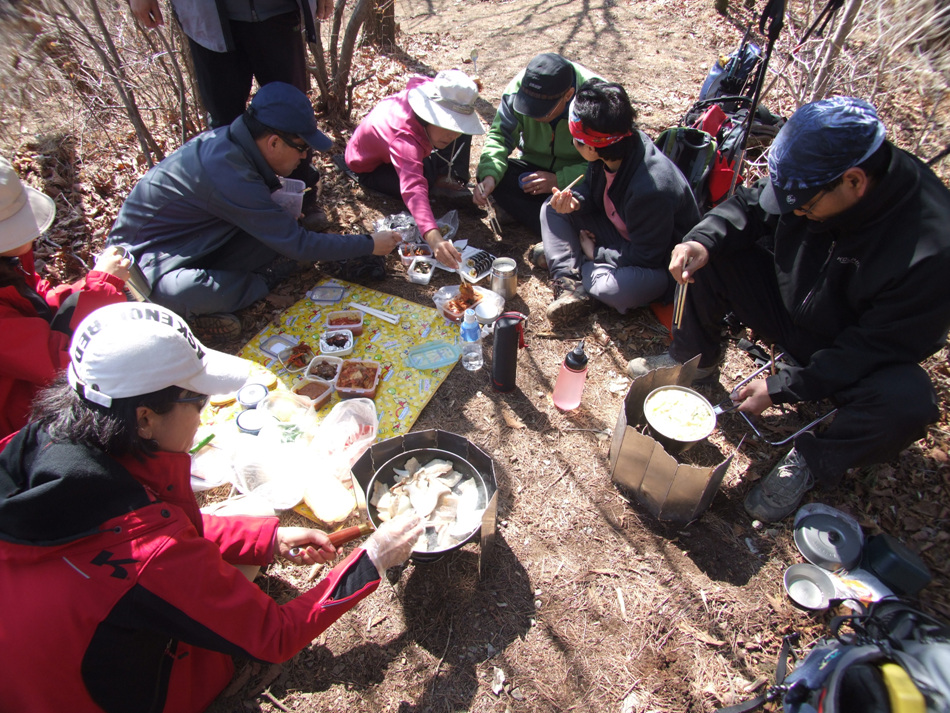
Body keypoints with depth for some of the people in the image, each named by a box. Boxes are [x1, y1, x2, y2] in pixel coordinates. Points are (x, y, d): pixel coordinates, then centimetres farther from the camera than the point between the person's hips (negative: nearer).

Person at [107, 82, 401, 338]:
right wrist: (369, 245, -19)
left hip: (193, 241, 8)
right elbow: (296, 244, -28)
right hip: (147, 256, -7)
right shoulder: (228, 174, -34)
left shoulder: (230, 139, -8)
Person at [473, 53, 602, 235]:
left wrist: (559, 181, -33)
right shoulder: (519, 88, -17)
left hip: (577, 176, -3)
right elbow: (500, 135, -13)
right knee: (486, 172, -24)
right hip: (534, 168, 4)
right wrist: (489, 175, -32)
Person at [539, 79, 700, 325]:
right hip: (622, 237, 8)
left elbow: (645, 258, -27)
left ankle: (579, 267, -8)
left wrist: (596, 252, -15)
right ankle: (569, 281, -18)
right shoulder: (612, 152, -13)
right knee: (552, 209, -2)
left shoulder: (652, 189, -35)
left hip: (658, 266, -8)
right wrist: (575, 201, -16)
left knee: (621, 288, -41)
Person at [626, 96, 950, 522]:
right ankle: (694, 358, 9)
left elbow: (875, 348, -26)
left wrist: (781, 388, -26)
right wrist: (703, 240, -25)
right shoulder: (817, 176, -21)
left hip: (862, 355, -4)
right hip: (789, 304, 4)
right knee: (705, 257, -13)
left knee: (906, 404, -35)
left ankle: (813, 462, -5)